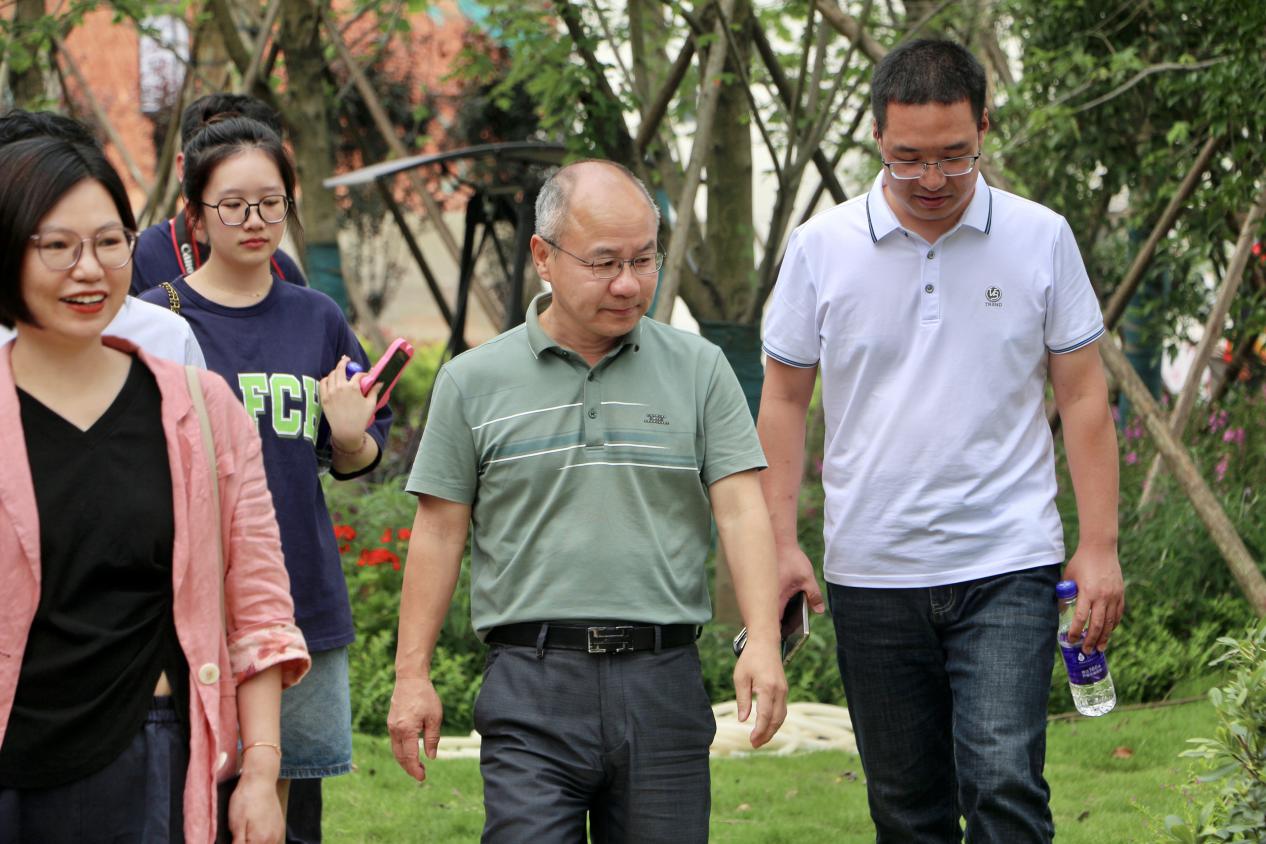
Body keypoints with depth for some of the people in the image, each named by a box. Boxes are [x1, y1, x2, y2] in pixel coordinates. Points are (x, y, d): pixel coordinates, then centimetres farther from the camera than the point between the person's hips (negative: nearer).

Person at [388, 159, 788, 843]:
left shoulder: (698, 369, 8)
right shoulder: (473, 382, 7)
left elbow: (740, 507, 2)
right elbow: (439, 531, 8)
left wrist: (763, 640, -11)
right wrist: (412, 675, 2)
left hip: (663, 681, 1)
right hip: (532, 684, -1)